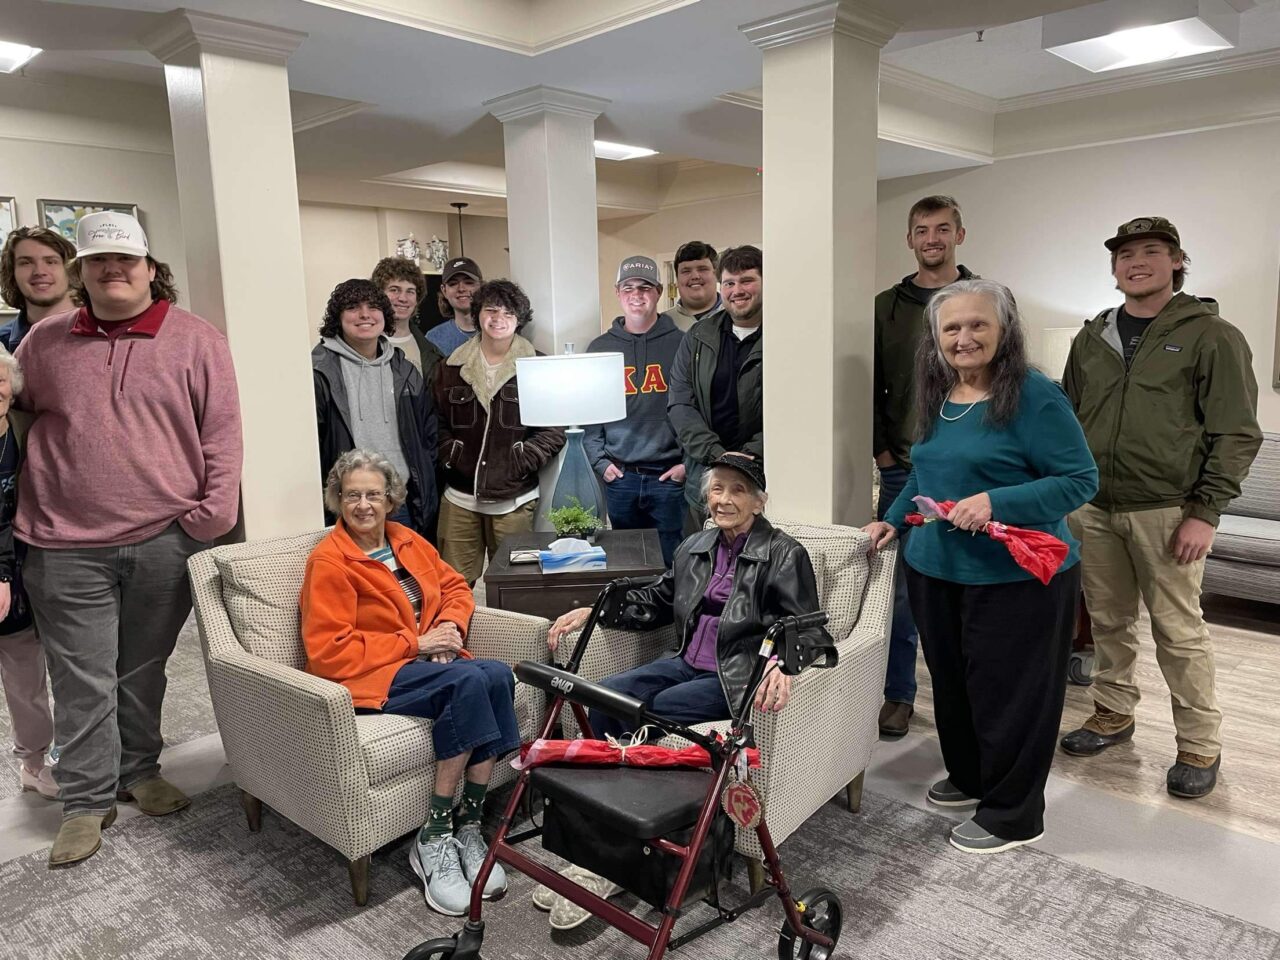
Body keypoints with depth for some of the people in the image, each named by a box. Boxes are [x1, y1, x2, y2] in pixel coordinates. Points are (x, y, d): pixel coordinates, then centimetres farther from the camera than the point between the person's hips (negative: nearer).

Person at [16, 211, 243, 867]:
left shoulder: (196, 340, 1)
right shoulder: (44, 344, 8)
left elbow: (221, 435, -2)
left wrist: (212, 516, -8)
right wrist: (28, 518, 10)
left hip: (163, 541, -1)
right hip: (67, 548, 1)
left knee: (143, 669, 14)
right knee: (83, 682, 6)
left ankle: (139, 771, 32)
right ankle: (87, 801, 20)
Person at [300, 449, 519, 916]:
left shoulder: (407, 541, 14)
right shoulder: (328, 561, -6)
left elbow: (455, 587, 21)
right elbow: (329, 652, -13)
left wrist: (450, 625, -3)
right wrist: (414, 644, -15)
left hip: (427, 660, 6)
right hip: (370, 677, -6)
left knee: (498, 674, -26)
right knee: (470, 680, -33)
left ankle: (467, 825, -19)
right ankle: (434, 839, -23)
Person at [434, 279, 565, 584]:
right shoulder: (453, 366, 8)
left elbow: (554, 429, -1)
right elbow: (438, 422, 12)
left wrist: (522, 461, -12)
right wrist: (449, 455, -4)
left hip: (514, 501, -2)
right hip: (459, 500, 2)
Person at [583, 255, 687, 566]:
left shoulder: (680, 343, 0)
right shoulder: (600, 348, 9)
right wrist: (600, 461, -1)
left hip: (670, 477, -2)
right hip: (619, 477, 3)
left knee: (673, 564, 4)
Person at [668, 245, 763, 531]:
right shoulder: (699, 337, 9)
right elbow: (679, 403, 4)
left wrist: (751, 456, -17)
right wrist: (716, 454, -9)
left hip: (763, 475, -3)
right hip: (704, 474, 3)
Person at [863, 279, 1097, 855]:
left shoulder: (1033, 396, -14)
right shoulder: (935, 396, 9)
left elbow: (1080, 479, -16)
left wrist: (996, 503, -26)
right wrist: (893, 521, 10)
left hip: (1016, 577, -7)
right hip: (936, 571, 7)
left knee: (1007, 692, 5)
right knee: (952, 681, 18)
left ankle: (1012, 815, 23)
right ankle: (969, 777, 40)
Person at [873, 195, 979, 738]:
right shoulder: (887, 306, 8)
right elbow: (871, 385, 7)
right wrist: (880, 448, -1)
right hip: (903, 471, 1)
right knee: (899, 586, 5)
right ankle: (899, 697, 17)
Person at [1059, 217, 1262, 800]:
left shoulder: (1211, 336, -3)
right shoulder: (1092, 338, 12)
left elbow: (1237, 435, -6)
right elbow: (1068, 418, 18)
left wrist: (1205, 512, -12)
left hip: (1165, 511, -4)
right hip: (1093, 509, 5)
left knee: (1178, 630, 0)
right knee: (1108, 619, 13)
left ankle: (1200, 745, 16)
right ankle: (1114, 714, 30)